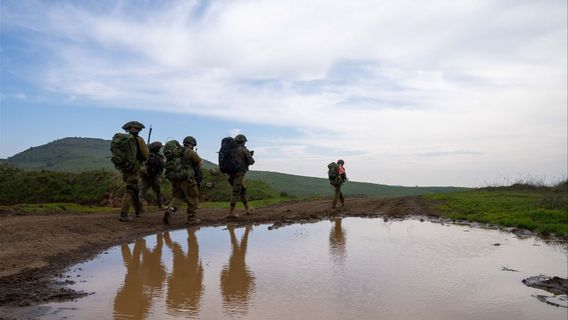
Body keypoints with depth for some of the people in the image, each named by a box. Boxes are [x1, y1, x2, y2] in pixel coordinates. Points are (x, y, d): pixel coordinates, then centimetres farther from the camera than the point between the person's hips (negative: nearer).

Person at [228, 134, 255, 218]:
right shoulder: (244, 150, -6)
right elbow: (251, 162, -5)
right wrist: (250, 156, 17)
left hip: (231, 173, 7)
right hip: (239, 174, -7)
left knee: (243, 190, 19)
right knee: (236, 192, -6)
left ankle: (247, 209, 27)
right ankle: (231, 212, -8)